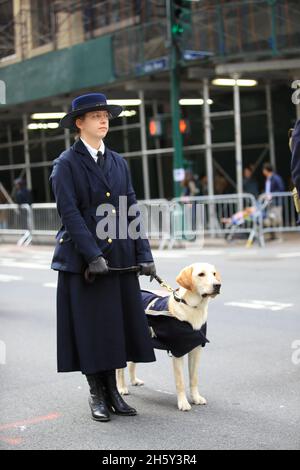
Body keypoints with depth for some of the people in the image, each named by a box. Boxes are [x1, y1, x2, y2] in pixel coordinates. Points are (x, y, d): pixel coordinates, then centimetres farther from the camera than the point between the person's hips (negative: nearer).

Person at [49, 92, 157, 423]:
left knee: (118, 324, 7)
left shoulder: (118, 162, 13)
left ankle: (112, 390, 19)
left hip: (120, 257, 5)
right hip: (82, 259, -5)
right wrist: (93, 255, -19)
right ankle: (96, 394, 15)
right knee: (90, 327, 2)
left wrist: (144, 253, 1)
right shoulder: (67, 163, -4)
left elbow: (131, 209, 10)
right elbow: (70, 213, -12)